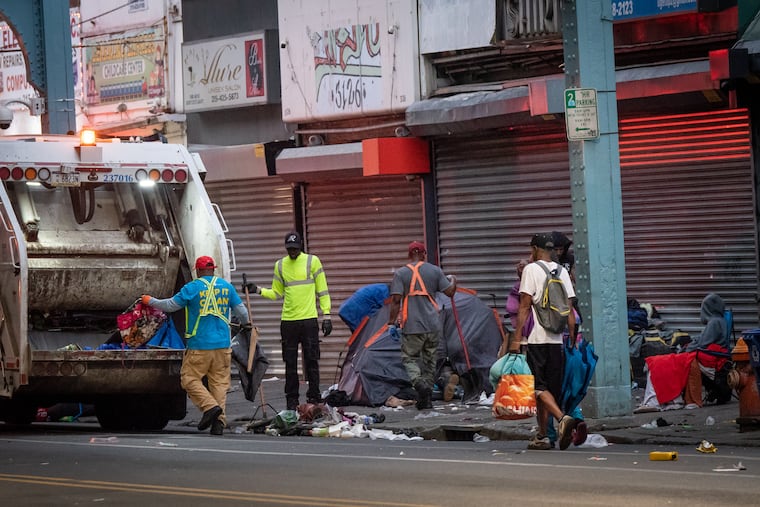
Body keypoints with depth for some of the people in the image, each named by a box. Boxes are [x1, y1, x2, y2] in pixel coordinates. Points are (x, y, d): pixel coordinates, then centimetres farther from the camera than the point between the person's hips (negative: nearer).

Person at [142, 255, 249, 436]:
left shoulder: (193, 287, -5)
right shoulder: (227, 286, 8)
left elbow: (170, 305, 0)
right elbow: (240, 309, 16)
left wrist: (150, 301, 17)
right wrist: (246, 323, 38)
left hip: (199, 345, -4)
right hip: (222, 345, 5)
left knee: (190, 379, 2)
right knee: (219, 382, 6)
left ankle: (210, 406, -16)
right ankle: (219, 420, -2)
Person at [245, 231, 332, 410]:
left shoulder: (312, 261, 0)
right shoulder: (280, 265, 10)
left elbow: (322, 290, 1)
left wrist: (326, 315, -5)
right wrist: (258, 290, 1)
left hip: (309, 320, -3)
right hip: (288, 320, 3)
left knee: (311, 361, -1)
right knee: (290, 363, 5)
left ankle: (314, 398, 6)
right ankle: (292, 400, 10)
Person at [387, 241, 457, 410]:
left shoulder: (401, 273, -4)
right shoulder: (435, 271, 3)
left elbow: (396, 300, -10)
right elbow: (450, 292, 7)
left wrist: (392, 323, -4)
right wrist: (453, 280, 29)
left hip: (412, 326, -3)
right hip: (433, 326, 3)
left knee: (409, 357, 7)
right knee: (430, 360, 13)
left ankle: (419, 383, -21)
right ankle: (426, 399, 15)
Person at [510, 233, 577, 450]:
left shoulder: (531, 270, -5)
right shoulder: (562, 272, 11)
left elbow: (524, 307, -10)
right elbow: (569, 309, 9)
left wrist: (516, 338, -9)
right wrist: (573, 339, 13)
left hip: (537, 338, -6)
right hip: (557, 339, 6)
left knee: (539, 387, -6)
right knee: (551, 387, 11)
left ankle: (562, 418, -28)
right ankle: (542, 435, 14)